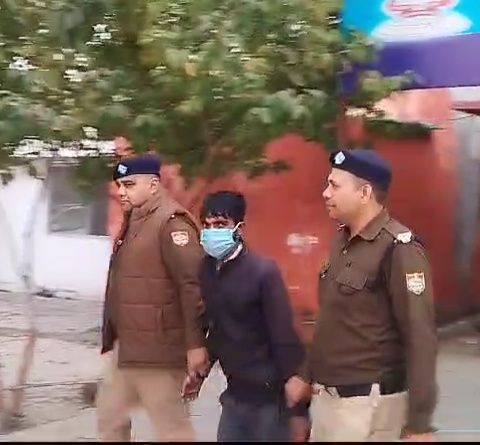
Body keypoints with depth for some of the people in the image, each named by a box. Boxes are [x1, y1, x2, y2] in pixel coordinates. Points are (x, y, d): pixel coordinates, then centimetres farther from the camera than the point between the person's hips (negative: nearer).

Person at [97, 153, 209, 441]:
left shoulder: (171, 222, -17)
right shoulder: (133, 221, 14)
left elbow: (193, 285, -23)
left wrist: (195, 343, -24)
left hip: (157, 348, -10)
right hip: (127, 347, 10)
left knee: (171, 425, -1)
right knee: (110, 412, 19)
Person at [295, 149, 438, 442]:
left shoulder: (398, 248, -16)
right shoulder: (343, 240, 10)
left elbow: (420, 338, -18)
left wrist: (419, 423, -19)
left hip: (366, 403, -8)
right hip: (326, 397, 8)